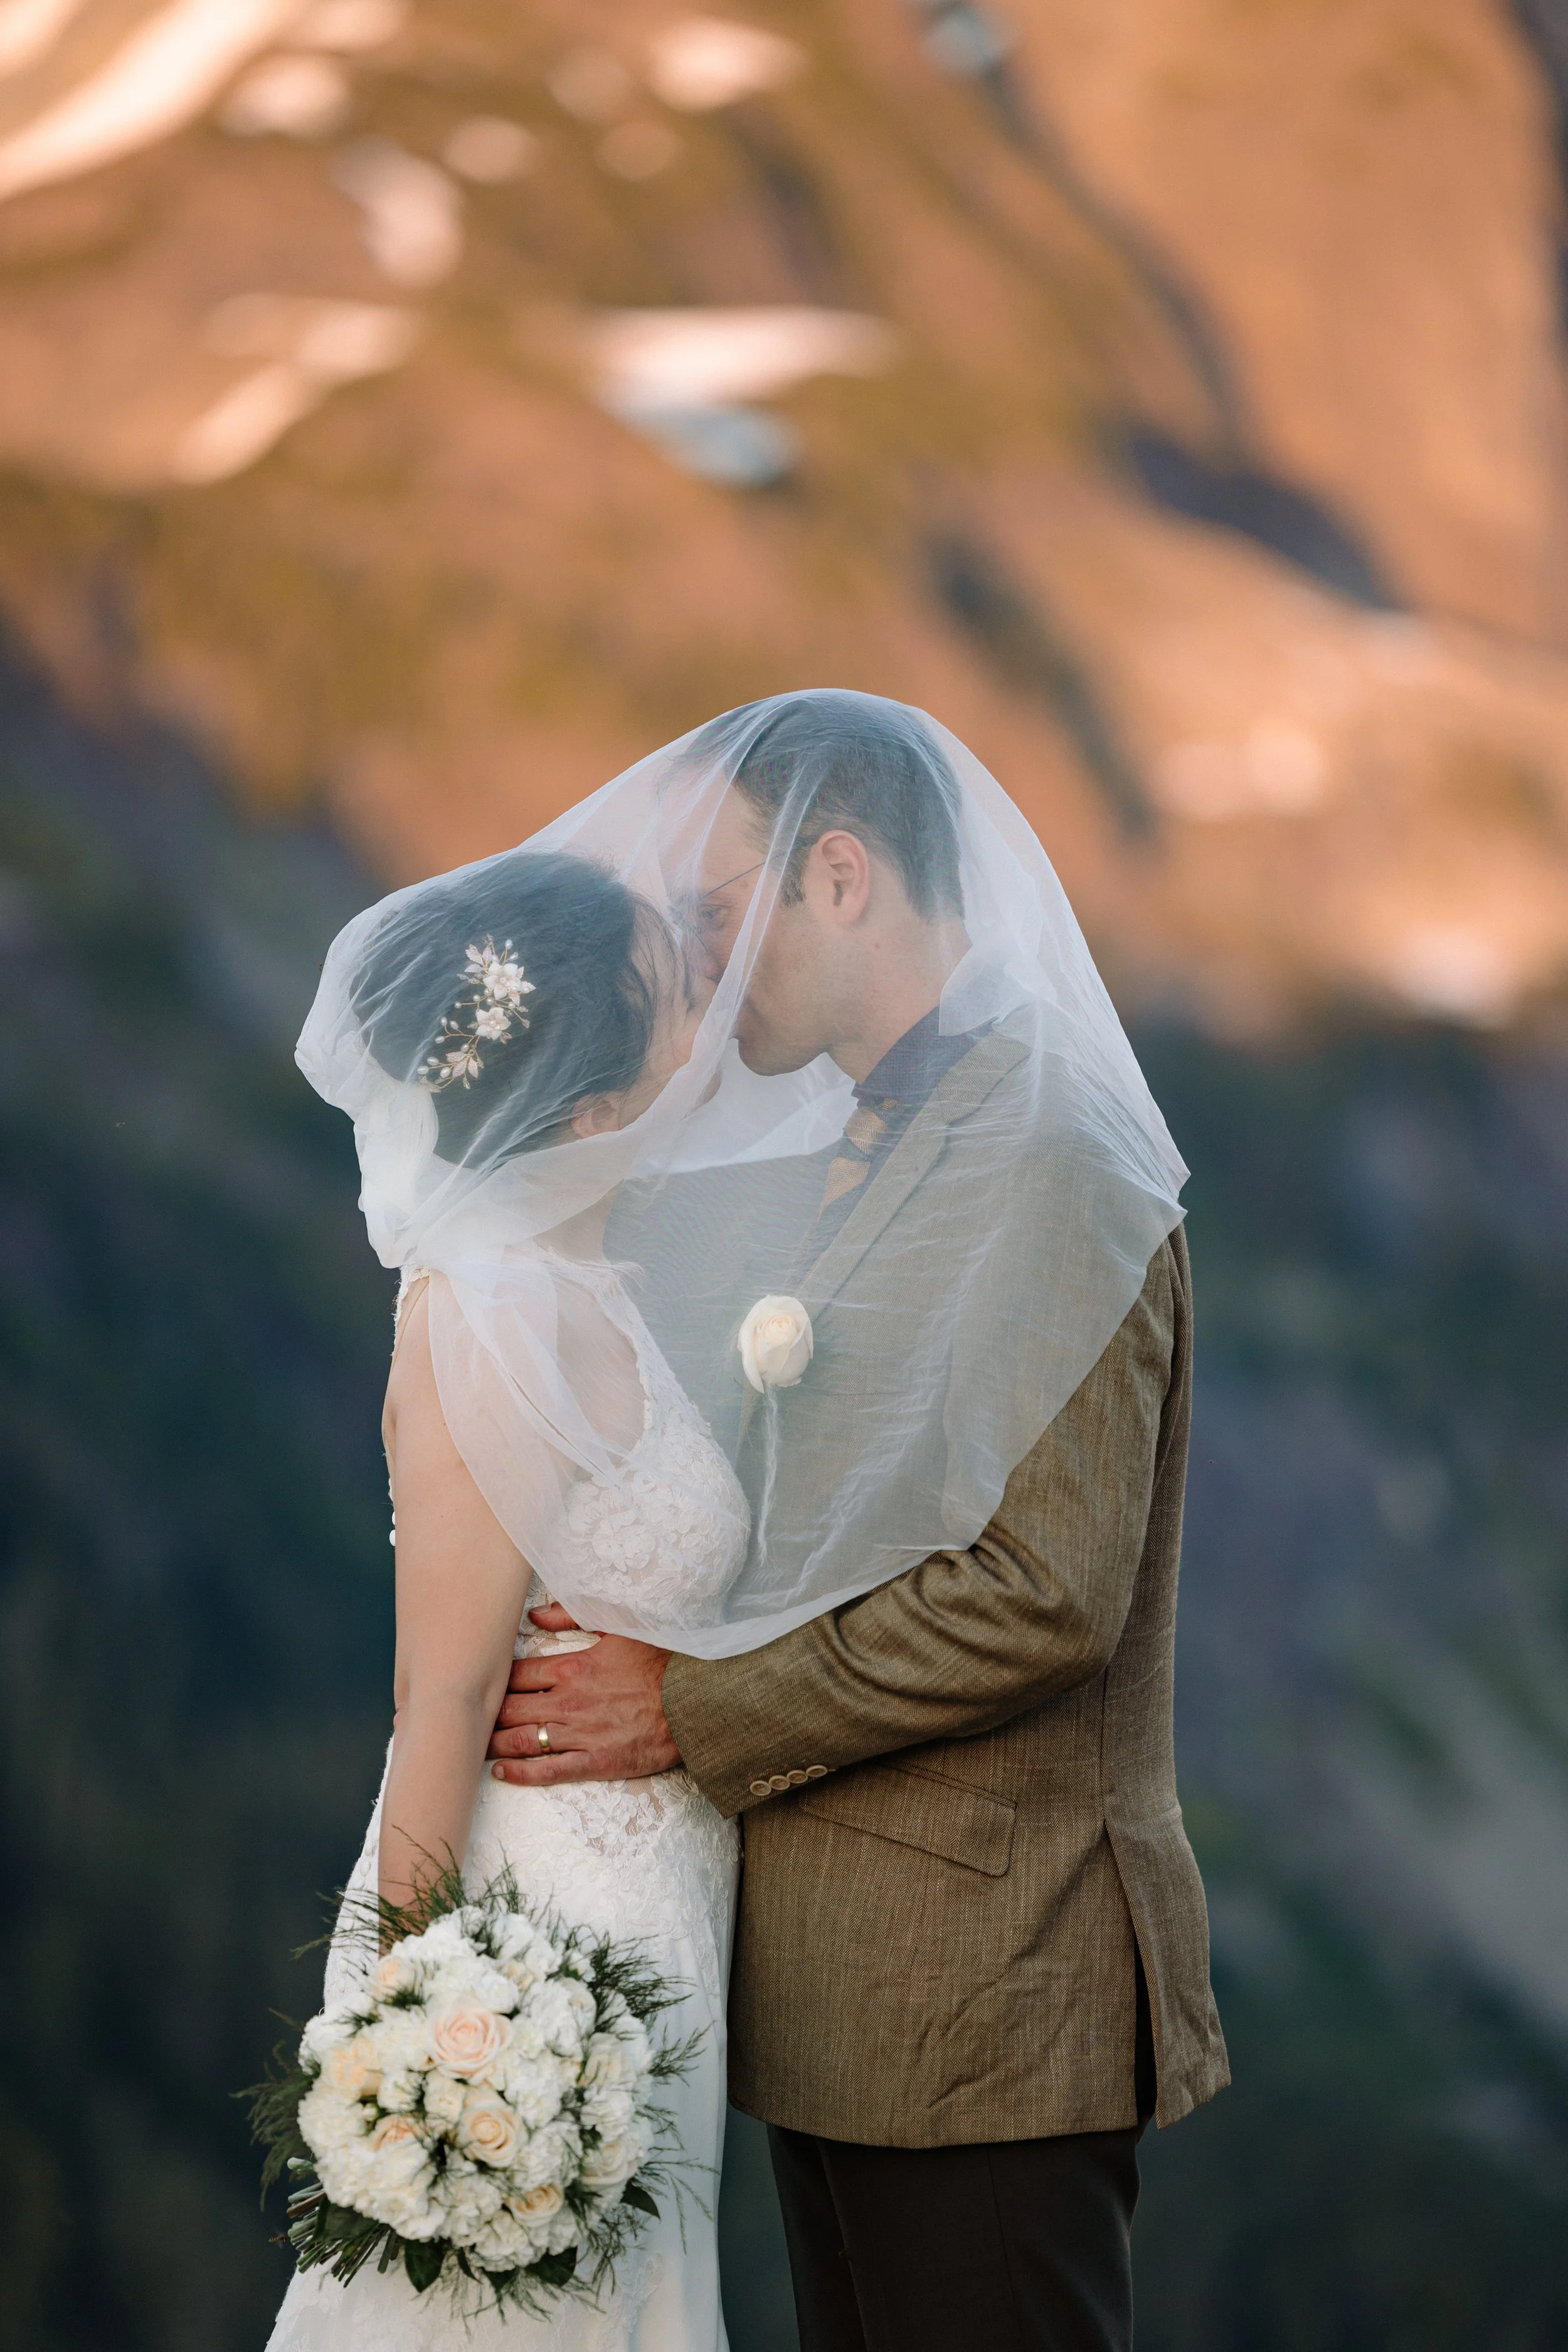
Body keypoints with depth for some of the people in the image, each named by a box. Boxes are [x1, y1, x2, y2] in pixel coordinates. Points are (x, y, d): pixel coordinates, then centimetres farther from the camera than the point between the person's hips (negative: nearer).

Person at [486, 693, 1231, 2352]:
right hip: (833, 1981, 9)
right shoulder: (865, 1157, 16)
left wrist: (693, 1712, -17)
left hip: (981, 1973, -9)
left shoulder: (1052, 1168, -14)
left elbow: (1048, 1591, -21)